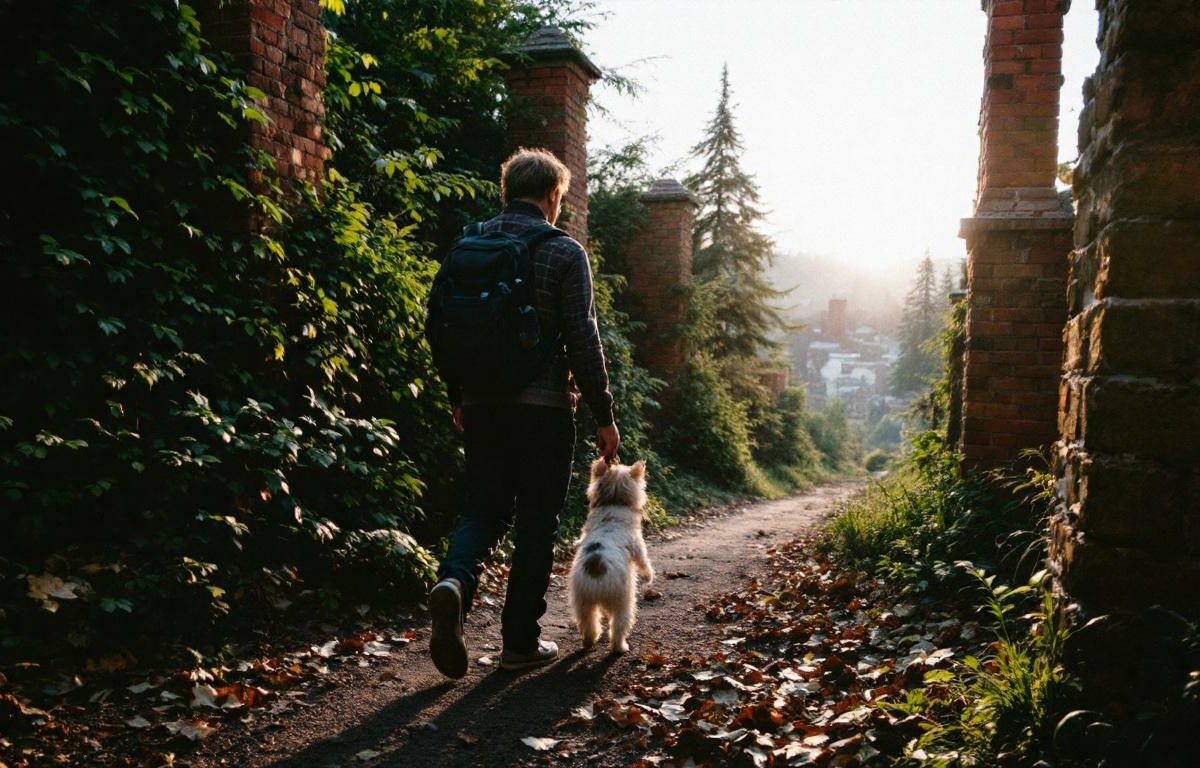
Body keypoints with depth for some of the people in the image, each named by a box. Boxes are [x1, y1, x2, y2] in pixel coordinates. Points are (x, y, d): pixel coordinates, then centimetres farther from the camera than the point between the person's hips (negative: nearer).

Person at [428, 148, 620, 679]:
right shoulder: (564, 252, -7)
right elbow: (583, 339, -10)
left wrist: (458, 400, 22)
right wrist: (604, 415, -2)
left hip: (482, 408, 4)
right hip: (543, 409, -4)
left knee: (483, 509, 16)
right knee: (536, 523, 7)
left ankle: (454, 581, -13)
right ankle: (520, 641, 14)